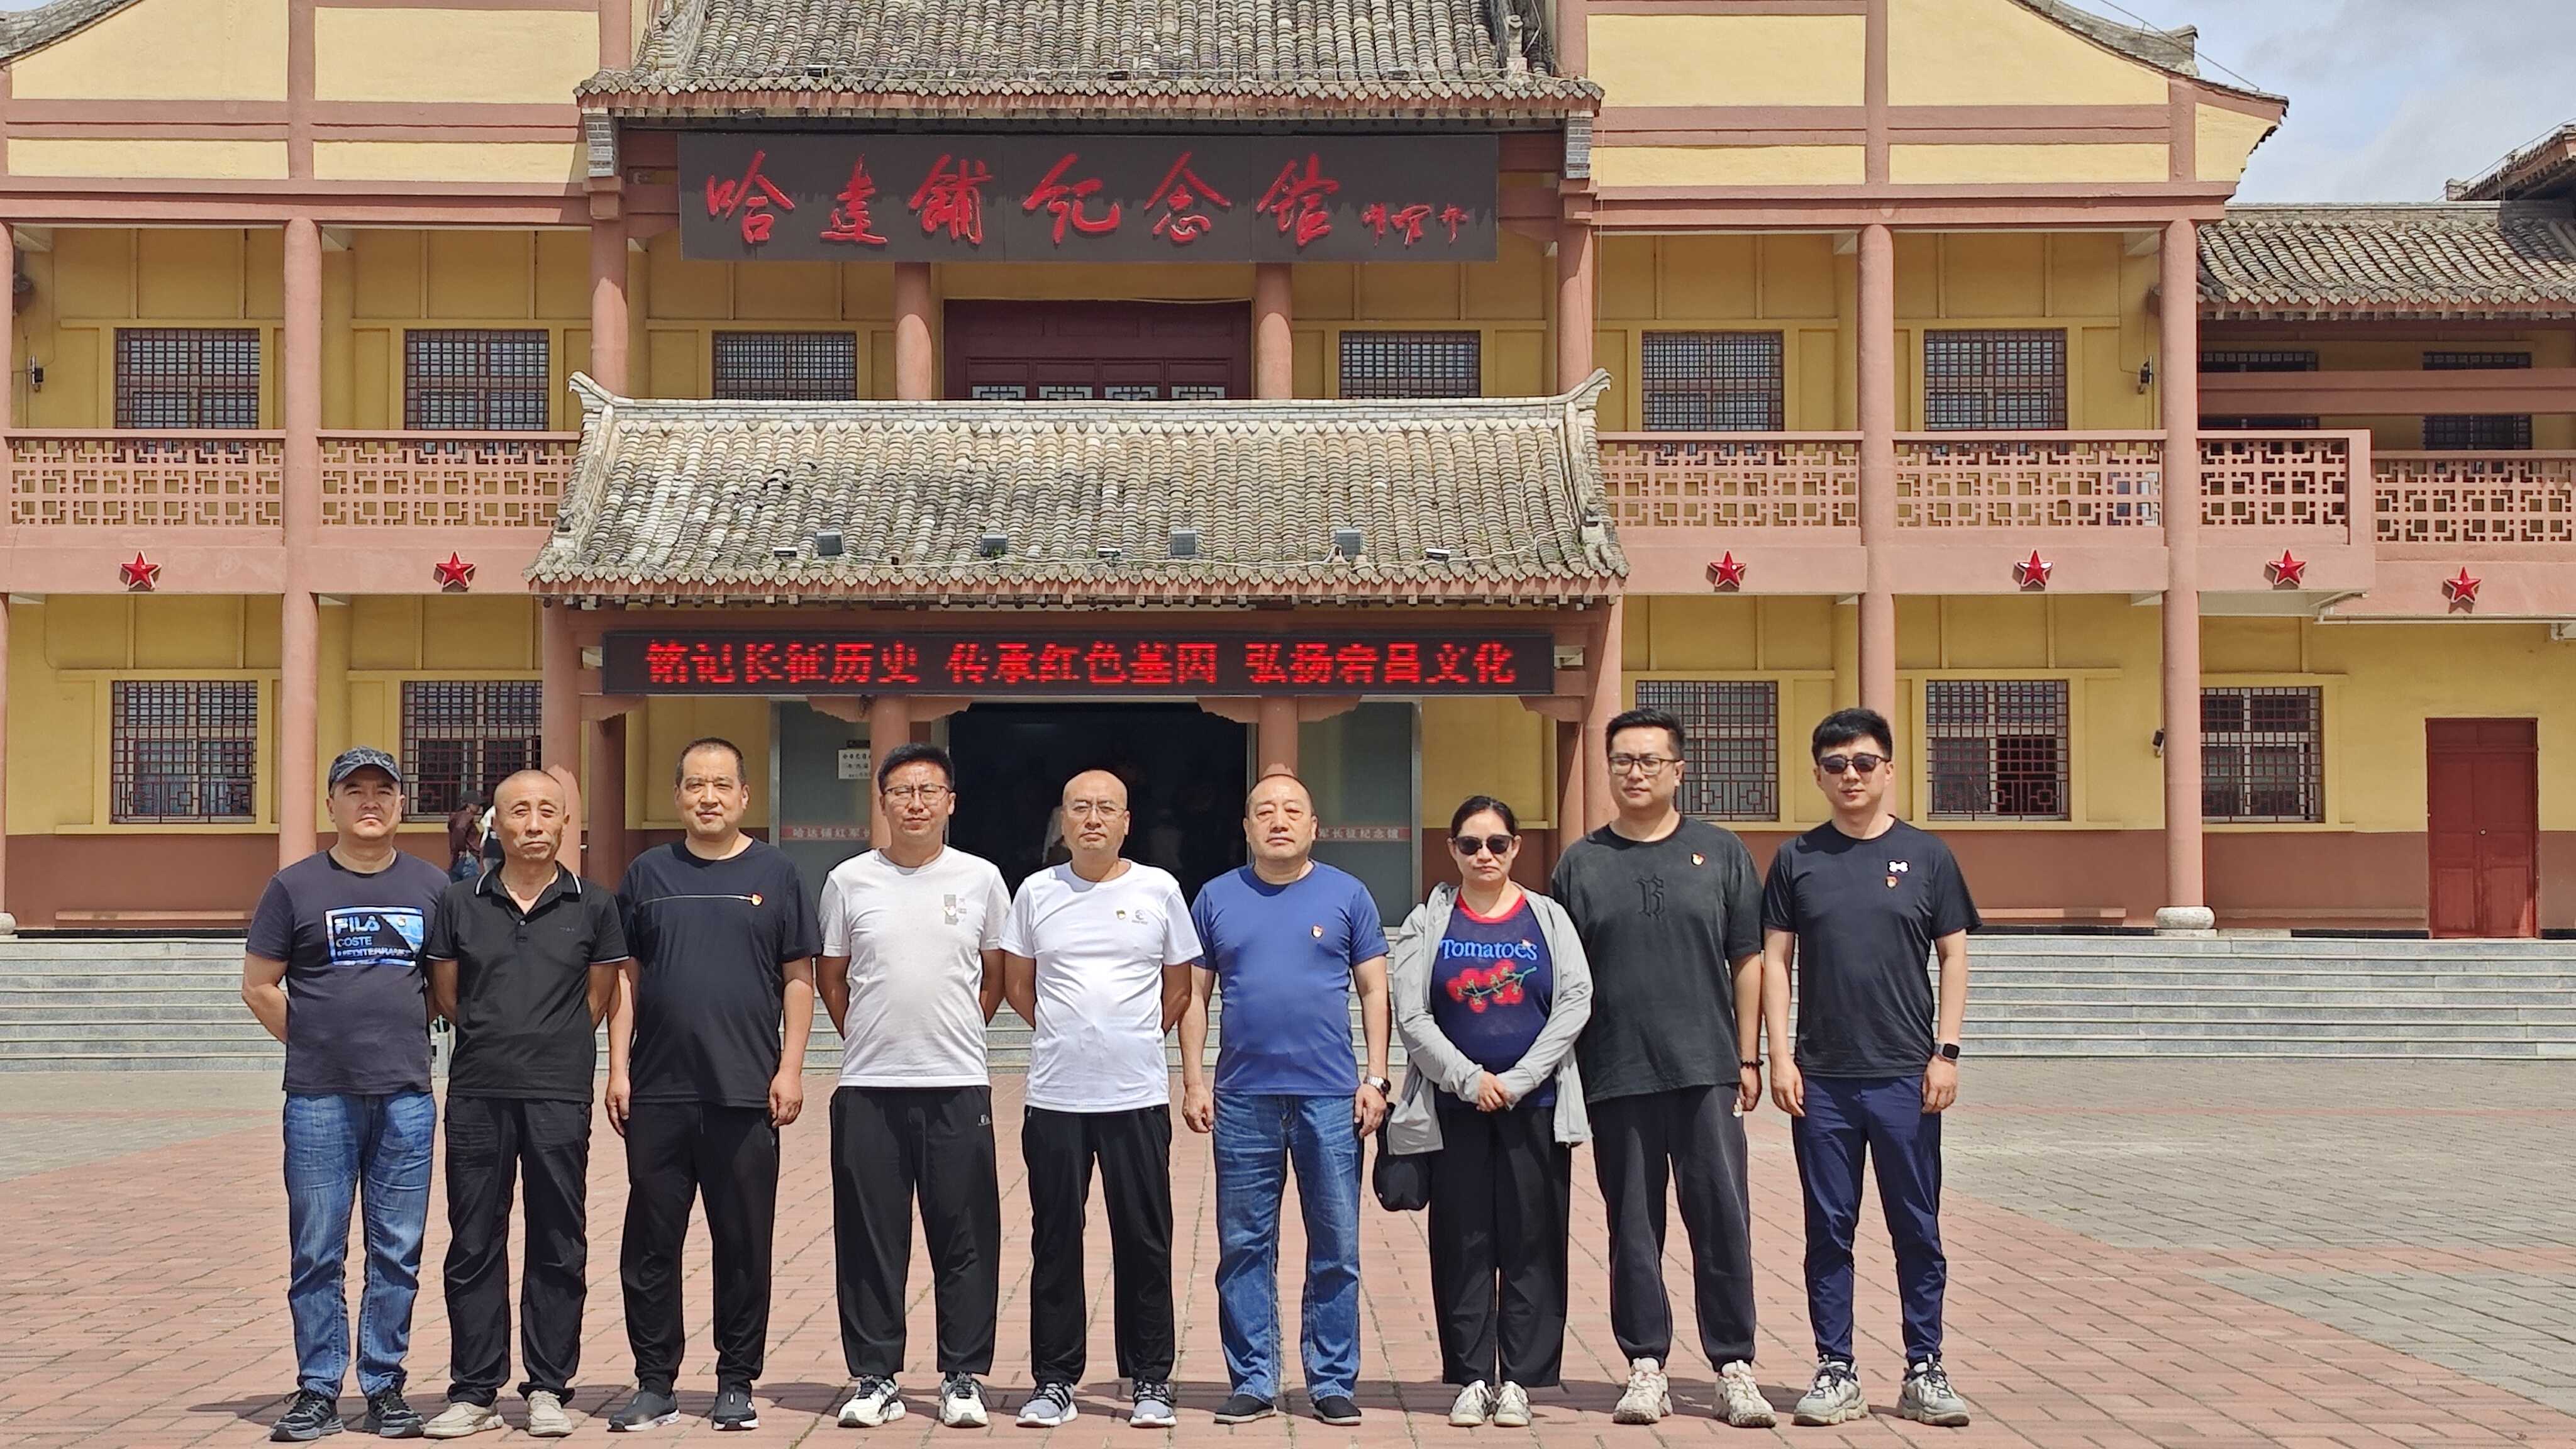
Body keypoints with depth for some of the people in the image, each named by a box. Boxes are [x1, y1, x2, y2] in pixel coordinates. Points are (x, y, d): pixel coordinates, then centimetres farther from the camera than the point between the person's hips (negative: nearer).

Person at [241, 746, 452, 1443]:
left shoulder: (431, 885, 9)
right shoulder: (296, 886, 4)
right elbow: (258, 987, 6)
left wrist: (404, 1032, 7)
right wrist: (316, 1043, 3)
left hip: (405, 1096, 1)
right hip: (319, 1098, -1)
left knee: (397, 1252, 5)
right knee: (317, 1253, 3)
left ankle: (384, 1386, 15)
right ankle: (317, 1390, 11)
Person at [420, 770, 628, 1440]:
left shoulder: (593, 906, 4)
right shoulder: (459, 903, 6)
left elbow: (597, 1001, 10)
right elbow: (444, 996, 13)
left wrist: (550, 1047, 10)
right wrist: (497, 1041, 11)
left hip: (559, 1096, -1)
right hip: (477, 1093, 1)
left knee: (559, 1248, 4)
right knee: (473, 1246, 5)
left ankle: (548, 1389, 13)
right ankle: (474, 1391, 14)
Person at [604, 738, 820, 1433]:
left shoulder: (775, 873, 5)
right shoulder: (649, 874, 9)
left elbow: (799, 978, 4)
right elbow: (626, 978, 10)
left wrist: (790, 1069, -4)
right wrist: (618, 1068, 2)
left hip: (747, 1093, -1)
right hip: (657, 1092, 2)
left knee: (744, 1244, 4)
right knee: (651, 1243, 5)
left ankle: (737, 1383, 15)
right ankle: (655, 1382, 16)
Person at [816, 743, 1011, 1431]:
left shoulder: (981, 879, 4)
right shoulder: (849, 881, 4)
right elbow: (830, 978, 14)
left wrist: (955, 1037, 9)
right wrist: (869, 1040, 10)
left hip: (959, 1088, 0)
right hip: (869, 1088, 0)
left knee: (966, 1240, 3)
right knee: (870, 1242, 5)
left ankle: (963, 1378, 13)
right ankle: (874, 1379, 15)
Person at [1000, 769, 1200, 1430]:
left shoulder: (1158, 890, 2)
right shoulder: (1037, 892, 5)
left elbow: (1179, 986, 11)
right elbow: (1017, 984, 14)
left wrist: (1133, 1041, 10)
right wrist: (1071, 1038, 12)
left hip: (1138, 1096, -1)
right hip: (1055, 1096, 1)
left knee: (1145, 1243, 4)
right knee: (1055, 1242, 6)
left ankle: (1150, 1380, 14)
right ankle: (1054, 1380, 16)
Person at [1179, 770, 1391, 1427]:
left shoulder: (1347, 895, 5)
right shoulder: (1216, 899, 8)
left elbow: (1373, 991, 6)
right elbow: (1195, 995, 10)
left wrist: (1376, 1078, -1)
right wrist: (1193, 1081, 3)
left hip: (1331, 1097, -1)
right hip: (1243, 1096, 1)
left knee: (1336, 1247, 3)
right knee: (1244, 1246, 6)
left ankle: (1333, 1380, 12)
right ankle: (1252, 1381, 15)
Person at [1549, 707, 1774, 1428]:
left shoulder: (1721, 853, 8)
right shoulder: (1581, 862, 8)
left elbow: (1748, 961, 9)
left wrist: (1748, 1057, 4)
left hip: (1706, 1070, 0)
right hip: (1616, 1075, 1)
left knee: (1723, 1218, -1)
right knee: (1633, 1226, 6)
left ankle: (1735, 1367, 8)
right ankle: (1646, 1368, 15)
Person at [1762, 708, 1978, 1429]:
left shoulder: (1925, 855, 4)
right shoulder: (1798, 859, 6)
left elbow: (1953, 957, 5)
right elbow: (1775, 960, 6)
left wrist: (1946, 1052, -2)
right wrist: (1780, 1056, -2)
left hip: (1906, 1075, 0)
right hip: (1821, 1078, 1)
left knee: (1918, 1230, 5)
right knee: (1829, 1230, 6)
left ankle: (1925, 1371, 15)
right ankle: (1835, 1371, 14)